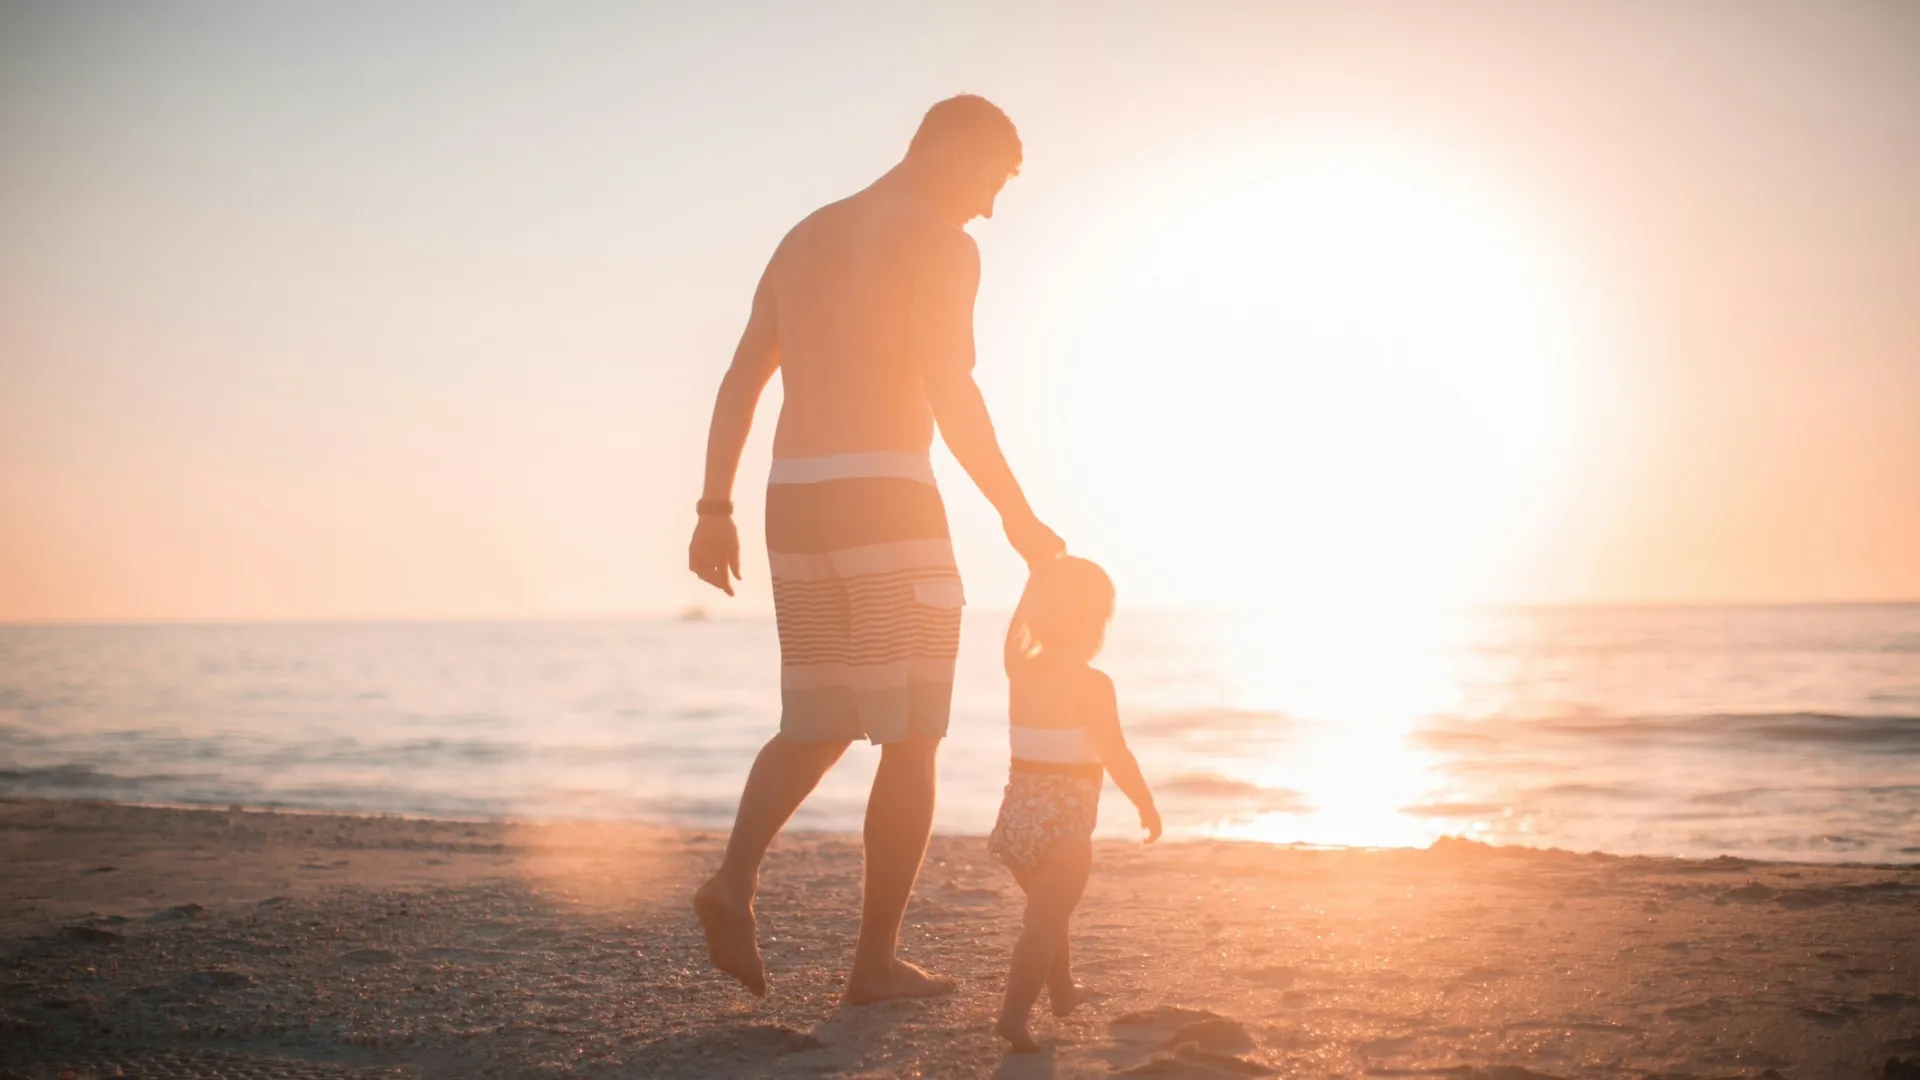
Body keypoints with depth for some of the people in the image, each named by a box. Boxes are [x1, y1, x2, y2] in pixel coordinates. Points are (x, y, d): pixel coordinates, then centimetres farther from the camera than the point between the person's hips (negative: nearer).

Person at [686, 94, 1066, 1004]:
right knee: (911, 740, 3)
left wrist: (715, 511, 16)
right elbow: (949, 390, -16)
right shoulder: (941, 244, -4)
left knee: (817, 729, 17)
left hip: (796, 502, 7)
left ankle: (735, 879, -7)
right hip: (887, 501, -7)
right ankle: (876, 960, 5)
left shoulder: (804, 238, 20)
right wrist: (1018, 517, -9)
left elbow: (739, 381, 16)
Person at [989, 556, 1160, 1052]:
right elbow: (1115, 756, -16)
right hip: (1066, 819, -7)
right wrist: (1146, 804, -2)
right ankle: (1014, 1012, -16)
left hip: (1020, 810, 7)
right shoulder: (1092, 683, -14)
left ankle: (1062, 990, 42)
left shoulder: (1022, 673, 4)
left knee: (1047, 910, 25)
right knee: (1045, 920, -5)